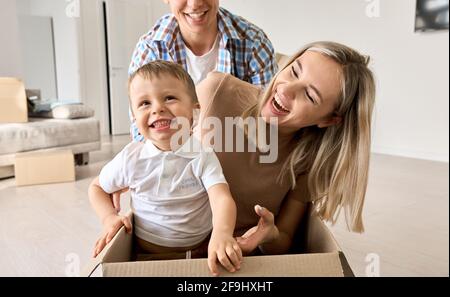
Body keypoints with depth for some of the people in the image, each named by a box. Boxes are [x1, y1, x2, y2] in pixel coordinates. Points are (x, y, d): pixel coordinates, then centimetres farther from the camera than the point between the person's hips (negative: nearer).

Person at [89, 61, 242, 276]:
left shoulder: (203, 156, -13)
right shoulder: (131, 158, -9)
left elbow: (222, 198, -28)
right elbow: (97, 187, 9)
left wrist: (222, 234, -48)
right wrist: (109, 217, -10)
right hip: (146, 255, 0)